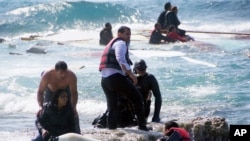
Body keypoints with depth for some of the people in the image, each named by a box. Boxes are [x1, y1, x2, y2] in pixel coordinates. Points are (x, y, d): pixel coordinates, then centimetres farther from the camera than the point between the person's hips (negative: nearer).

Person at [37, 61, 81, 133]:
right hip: (50, 91, 0)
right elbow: (40, 92, -32)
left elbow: (74, 93, -31)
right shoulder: (47, 75, -40)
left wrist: (73, 108, -45)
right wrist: (41, 107, -47)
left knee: (73, 114, -4)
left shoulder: (71, 76, -40)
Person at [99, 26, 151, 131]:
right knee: (137, 98, 1)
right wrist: (131, 74, -20)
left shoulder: (111, 44, 29)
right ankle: (142, 126, -1)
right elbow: (120, 59, -19)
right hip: (116, 77, -9)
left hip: (104, 80, 9)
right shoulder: (121, 43, 0)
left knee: (112, 108, 14)